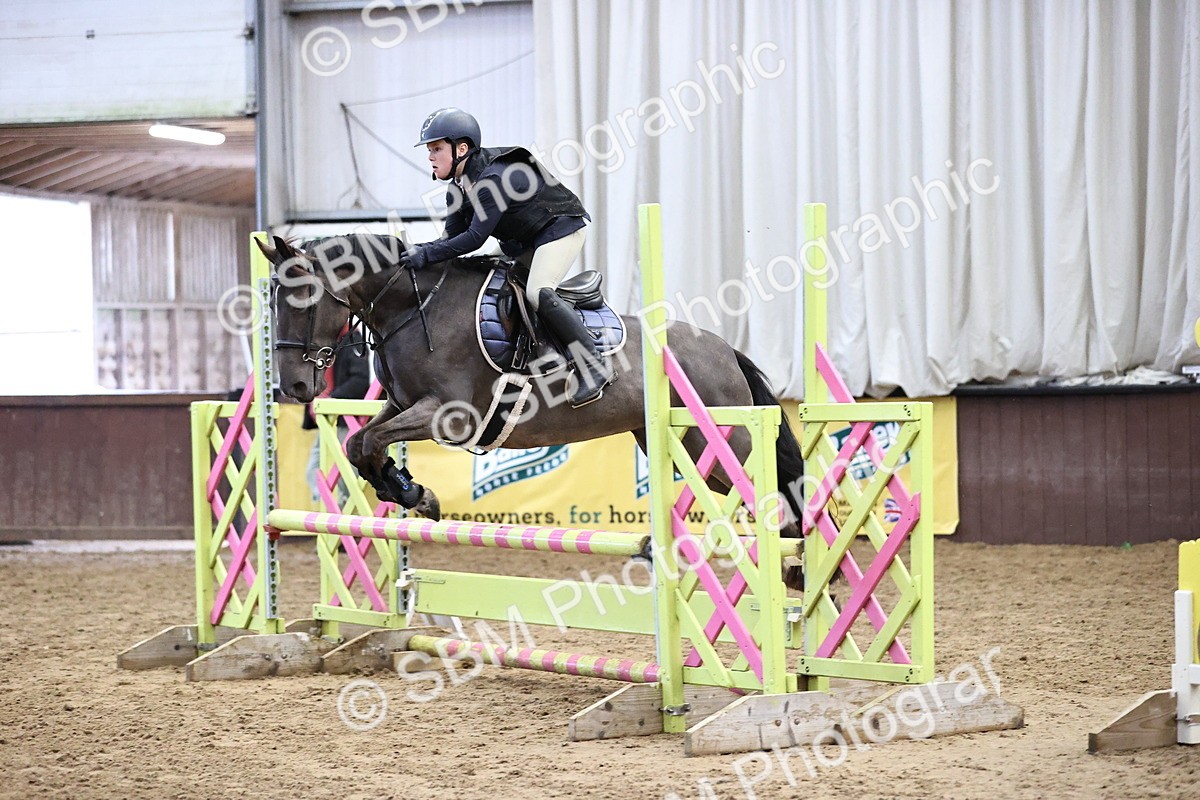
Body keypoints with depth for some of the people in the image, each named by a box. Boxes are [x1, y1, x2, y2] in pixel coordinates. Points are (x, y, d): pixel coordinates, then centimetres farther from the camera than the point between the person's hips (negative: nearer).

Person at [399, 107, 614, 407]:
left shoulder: (494, 179, -31)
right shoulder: (457, 188, 0)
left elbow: (475, 237, -35)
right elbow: (452, 236, -2)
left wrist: (427, 254, -36)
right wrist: (418, 249, -21)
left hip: (562, 228, -11)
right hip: (525, 241, 11)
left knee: (538, 292, -26)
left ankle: (594, 366, -22)